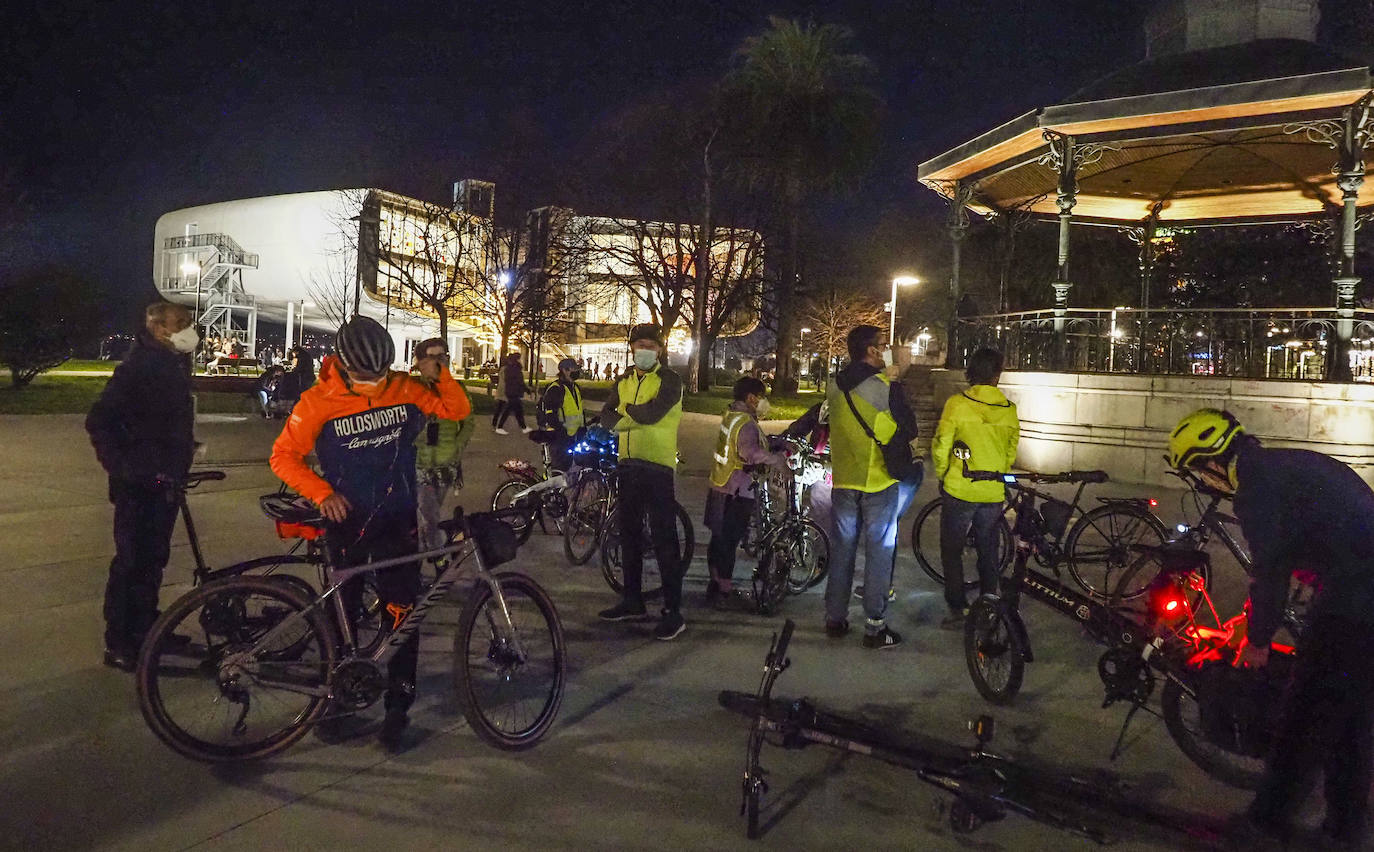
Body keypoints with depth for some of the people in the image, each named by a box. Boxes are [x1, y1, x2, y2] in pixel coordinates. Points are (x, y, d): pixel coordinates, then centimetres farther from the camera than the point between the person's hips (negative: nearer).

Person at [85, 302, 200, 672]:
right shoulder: (139, 366, -17)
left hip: (165, 481, 8)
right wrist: (121, 466, -20)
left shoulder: (175, 364, 11)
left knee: (154, 557, 16)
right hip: (140, 485, -8)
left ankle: (146, 629, 29)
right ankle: (119, 644, 10)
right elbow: (99, 421, -20)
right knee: (132, 560, 0)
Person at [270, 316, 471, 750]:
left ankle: (397, 705, 13)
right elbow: (284, 456, -6)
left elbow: (457, 409, -2)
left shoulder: (403, 389, -5)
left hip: (397, 520, 1)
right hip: (346, 520, 0)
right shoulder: (319, 401, -11)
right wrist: (323, 493, -19)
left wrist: (440, 373, -19)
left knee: (402, 613, 0)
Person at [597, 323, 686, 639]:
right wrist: (637, 415, -15)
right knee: (629, 534, 14)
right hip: (628, 464, 7)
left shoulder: (669, 380, -6)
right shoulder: (624, 381, 14)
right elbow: (607, 417, 2)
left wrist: (627, 410, -4)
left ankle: (673, 611, -3)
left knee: (663, 539, -7)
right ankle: (632, 601, 26)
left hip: (657, 465, -7)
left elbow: (652, 413, -22)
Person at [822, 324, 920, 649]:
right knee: (879, 552, 4)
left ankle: (835, 619, 20)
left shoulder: (834, 387, 0)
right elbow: (909, 429, -6)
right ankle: (875, 626, 7)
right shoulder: (888, 387, -14)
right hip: (879, 482, -4)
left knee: (842, 549, 14)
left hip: (843, 481, 5)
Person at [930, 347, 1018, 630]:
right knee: (988, 550, 18)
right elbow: (1011, 452, 9)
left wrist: (942, 474, 7)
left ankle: (957, 609, 7)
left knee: (952, 550, 8)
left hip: (959, 490, -3)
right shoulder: (1009, 409, -1)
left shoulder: (957, 404, -12)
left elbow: (941, 446, -9)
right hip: (994, 493, 4)